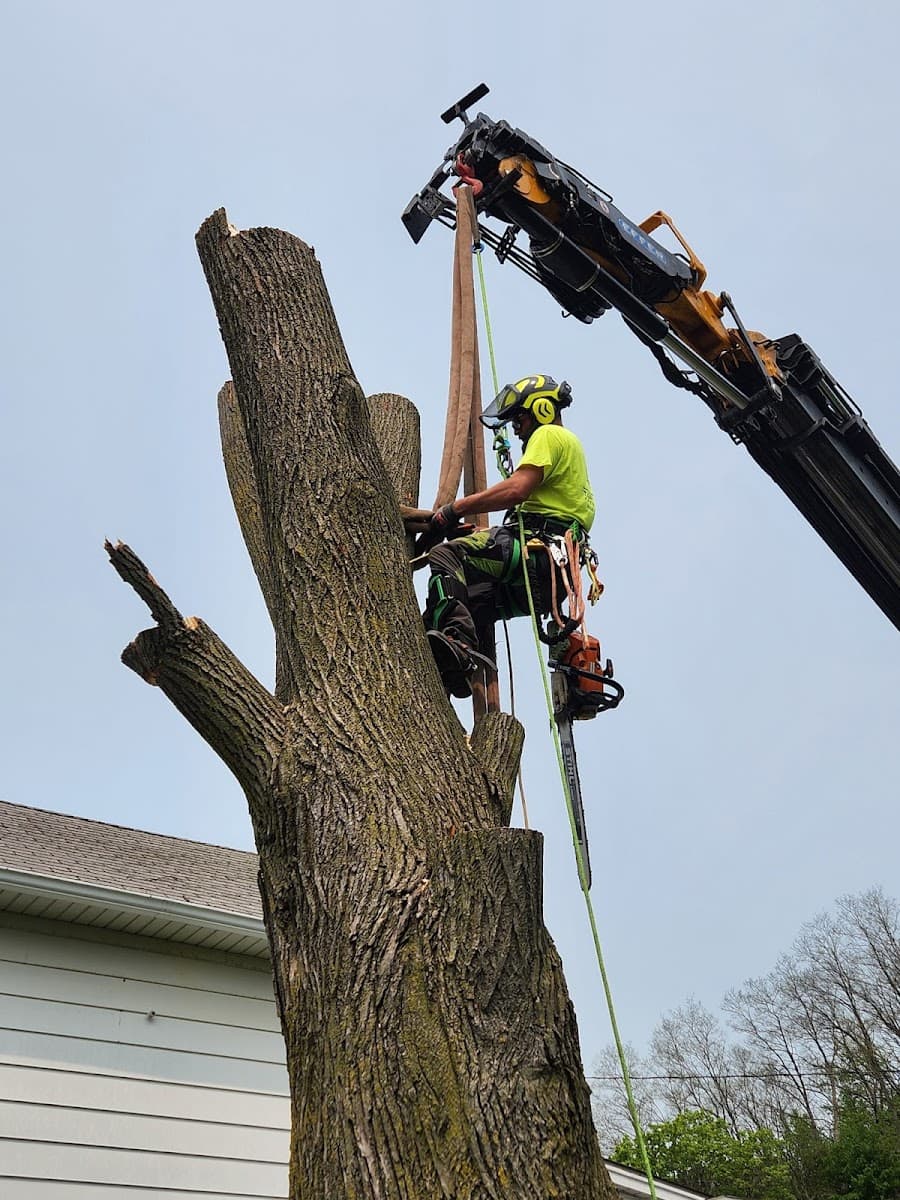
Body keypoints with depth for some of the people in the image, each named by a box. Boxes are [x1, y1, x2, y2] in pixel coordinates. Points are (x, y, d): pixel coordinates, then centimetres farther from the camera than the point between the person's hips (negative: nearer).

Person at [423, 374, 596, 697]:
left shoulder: (549, 435, 4)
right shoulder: (571, 445, 36)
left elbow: (518, 489, -14)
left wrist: (456, 508, -8)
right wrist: (492, 535, 23)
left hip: (537, 552, -11)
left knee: (445, 555, -24)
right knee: (472, 599, 12)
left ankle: (457, 641, -45)